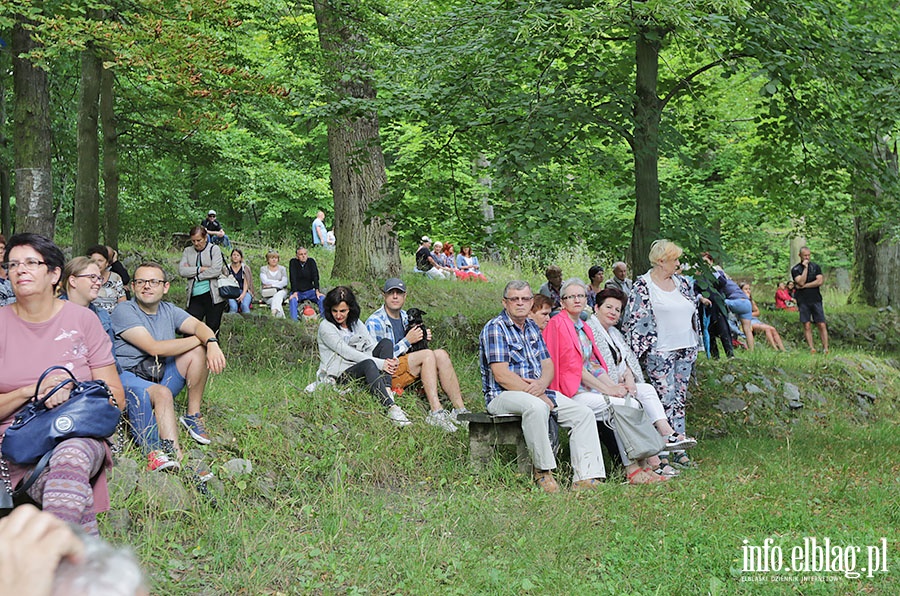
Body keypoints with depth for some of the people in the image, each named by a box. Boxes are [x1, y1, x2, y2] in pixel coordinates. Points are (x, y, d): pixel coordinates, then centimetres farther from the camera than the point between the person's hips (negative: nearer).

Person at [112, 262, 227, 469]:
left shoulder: (169, 310, 11)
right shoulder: (124, 312, -10)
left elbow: (198, 326, -7)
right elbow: (155, 348, -20)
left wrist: (212, 342, -32)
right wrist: (198, 339, -12)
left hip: (160, 377, 7)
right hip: (128, 376, -7)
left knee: (199, 350, -9)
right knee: (162, 393, -37)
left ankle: (192, 415, -2)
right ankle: (174, 453, -51)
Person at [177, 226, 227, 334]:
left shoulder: (214, 249, 2)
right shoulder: (187, 251, 13)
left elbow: (216, 270, -12)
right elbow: (181, 270, -2)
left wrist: (192, 271, -5)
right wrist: (201, 269, -10)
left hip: (213, 296, -3)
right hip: (195, 297, 3)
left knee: (212, 329, 2)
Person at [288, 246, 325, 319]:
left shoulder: (311, 261, 0)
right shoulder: (293, 262, -4)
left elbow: (315, 276, -8)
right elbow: (293, 278, -13)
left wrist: (317, 290, -22)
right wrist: (294, 292, -27)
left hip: (309, 291, 2)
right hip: (297, 291, -2)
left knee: (322, 298, -25)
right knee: (293, 300, -33)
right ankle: (294, 321, -39)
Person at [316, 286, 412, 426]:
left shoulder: (356, 323, 17)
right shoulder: (326, 327, -5)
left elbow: (372, 345, 8)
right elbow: (347, 353, -14)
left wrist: (390, 360, -15)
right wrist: (380, 363, -21)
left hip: (362, 372, 7)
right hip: (339, 376, -7)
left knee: (386, 342, -13)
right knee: (368, 364, -37)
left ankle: (387, 392, -31)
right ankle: (391, 408, -54)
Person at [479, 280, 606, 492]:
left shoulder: (532, 328, 17)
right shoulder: (495, 328, -8)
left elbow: (548, 365, 13)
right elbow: (501, 375, -17)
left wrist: (542, 384, -12)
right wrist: (539, 396, -17)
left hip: (538, 393, 8)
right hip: (502, 396, -8)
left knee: (584, 413, -7)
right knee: (536, 407, -39)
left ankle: (585, 478, -15)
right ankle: (543, 471, -25)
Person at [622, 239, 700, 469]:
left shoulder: (682, 283, 13)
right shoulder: (643, 286, -6)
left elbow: (693, 312, 22)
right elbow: (634, 320, -7)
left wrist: (694, 344, 19)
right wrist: (639, 351, -11)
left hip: (685, 350, 7)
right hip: (659, 353, -7)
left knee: (679, 399, 8)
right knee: (666, 399, -7)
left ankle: (678, 448, 11)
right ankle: (674, 449, -4)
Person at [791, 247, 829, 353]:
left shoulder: (816, 267, 10)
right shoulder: (795, 269, 4)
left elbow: (820, 281, -4)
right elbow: (801, 282, -11)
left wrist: (805, 286, -8)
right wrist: (805, 268, -11)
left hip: (816, 299, 1)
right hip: (803, 301, -1)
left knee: (822, 325, -4)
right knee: (806, 326, -4)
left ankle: (825, 348, -4)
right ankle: (811, 348, -2)